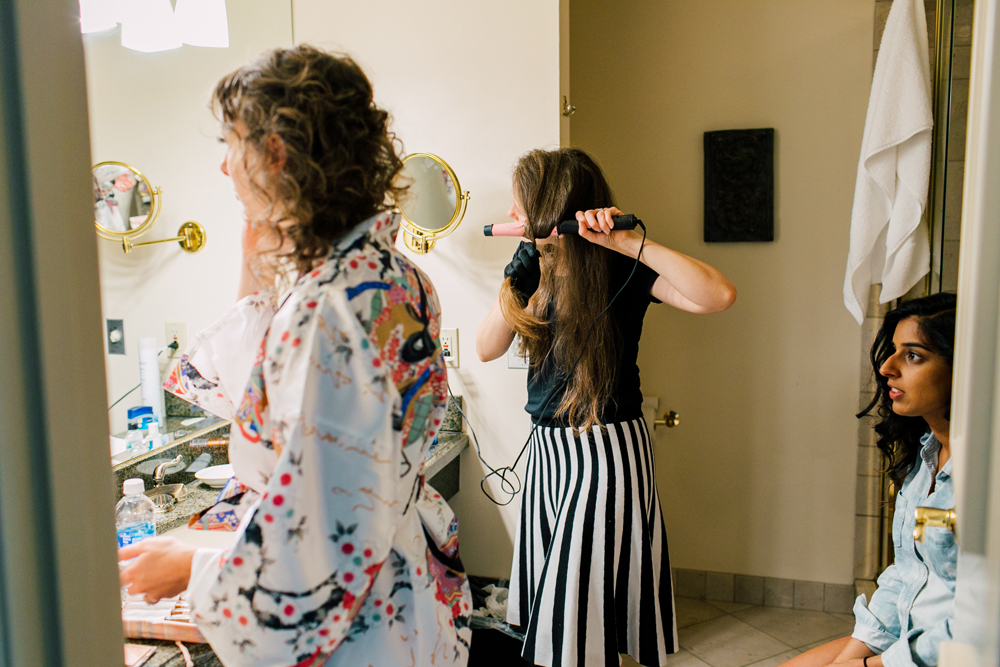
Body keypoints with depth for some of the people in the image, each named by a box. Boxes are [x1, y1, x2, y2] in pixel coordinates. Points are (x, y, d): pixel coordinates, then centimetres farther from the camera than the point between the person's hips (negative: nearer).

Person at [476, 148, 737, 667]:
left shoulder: (620, 271, -13)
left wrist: (627, 243, -30)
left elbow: (719, 295, -28)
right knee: (550, 605, 18)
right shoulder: (538, 268, 6)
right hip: (547, 447, 7)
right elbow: (487, 348, -2)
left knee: (579, 607, 2)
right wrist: (518, 279, -15)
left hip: (606, 450, -7)